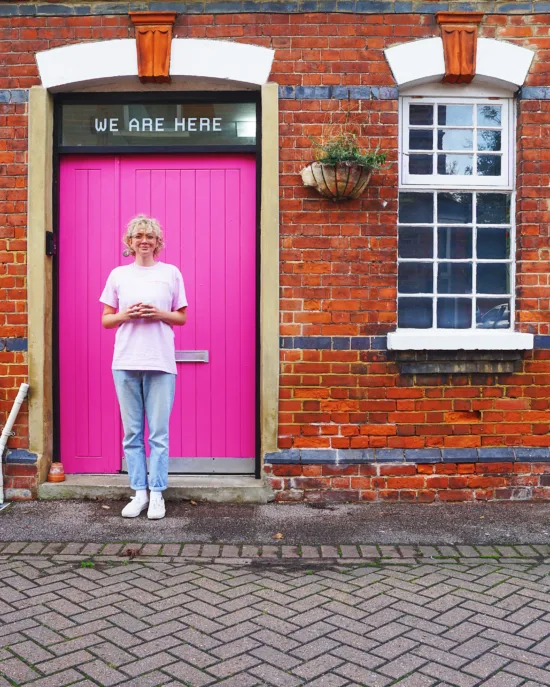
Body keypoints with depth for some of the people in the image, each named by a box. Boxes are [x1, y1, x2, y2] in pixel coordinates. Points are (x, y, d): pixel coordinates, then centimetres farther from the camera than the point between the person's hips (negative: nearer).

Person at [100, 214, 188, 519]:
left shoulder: (171, 273, 6)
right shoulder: (118, 275, 10)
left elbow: (182, 317, 10)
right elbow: (105, 320, 12)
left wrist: (160, 314, -9)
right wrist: (126, 315, -8)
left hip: (161, 363, -1)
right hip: (125, 363, 2)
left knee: (159, 433, 0)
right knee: (131, 433, 5)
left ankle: (157, 494, 10)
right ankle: (139, 492, 16)